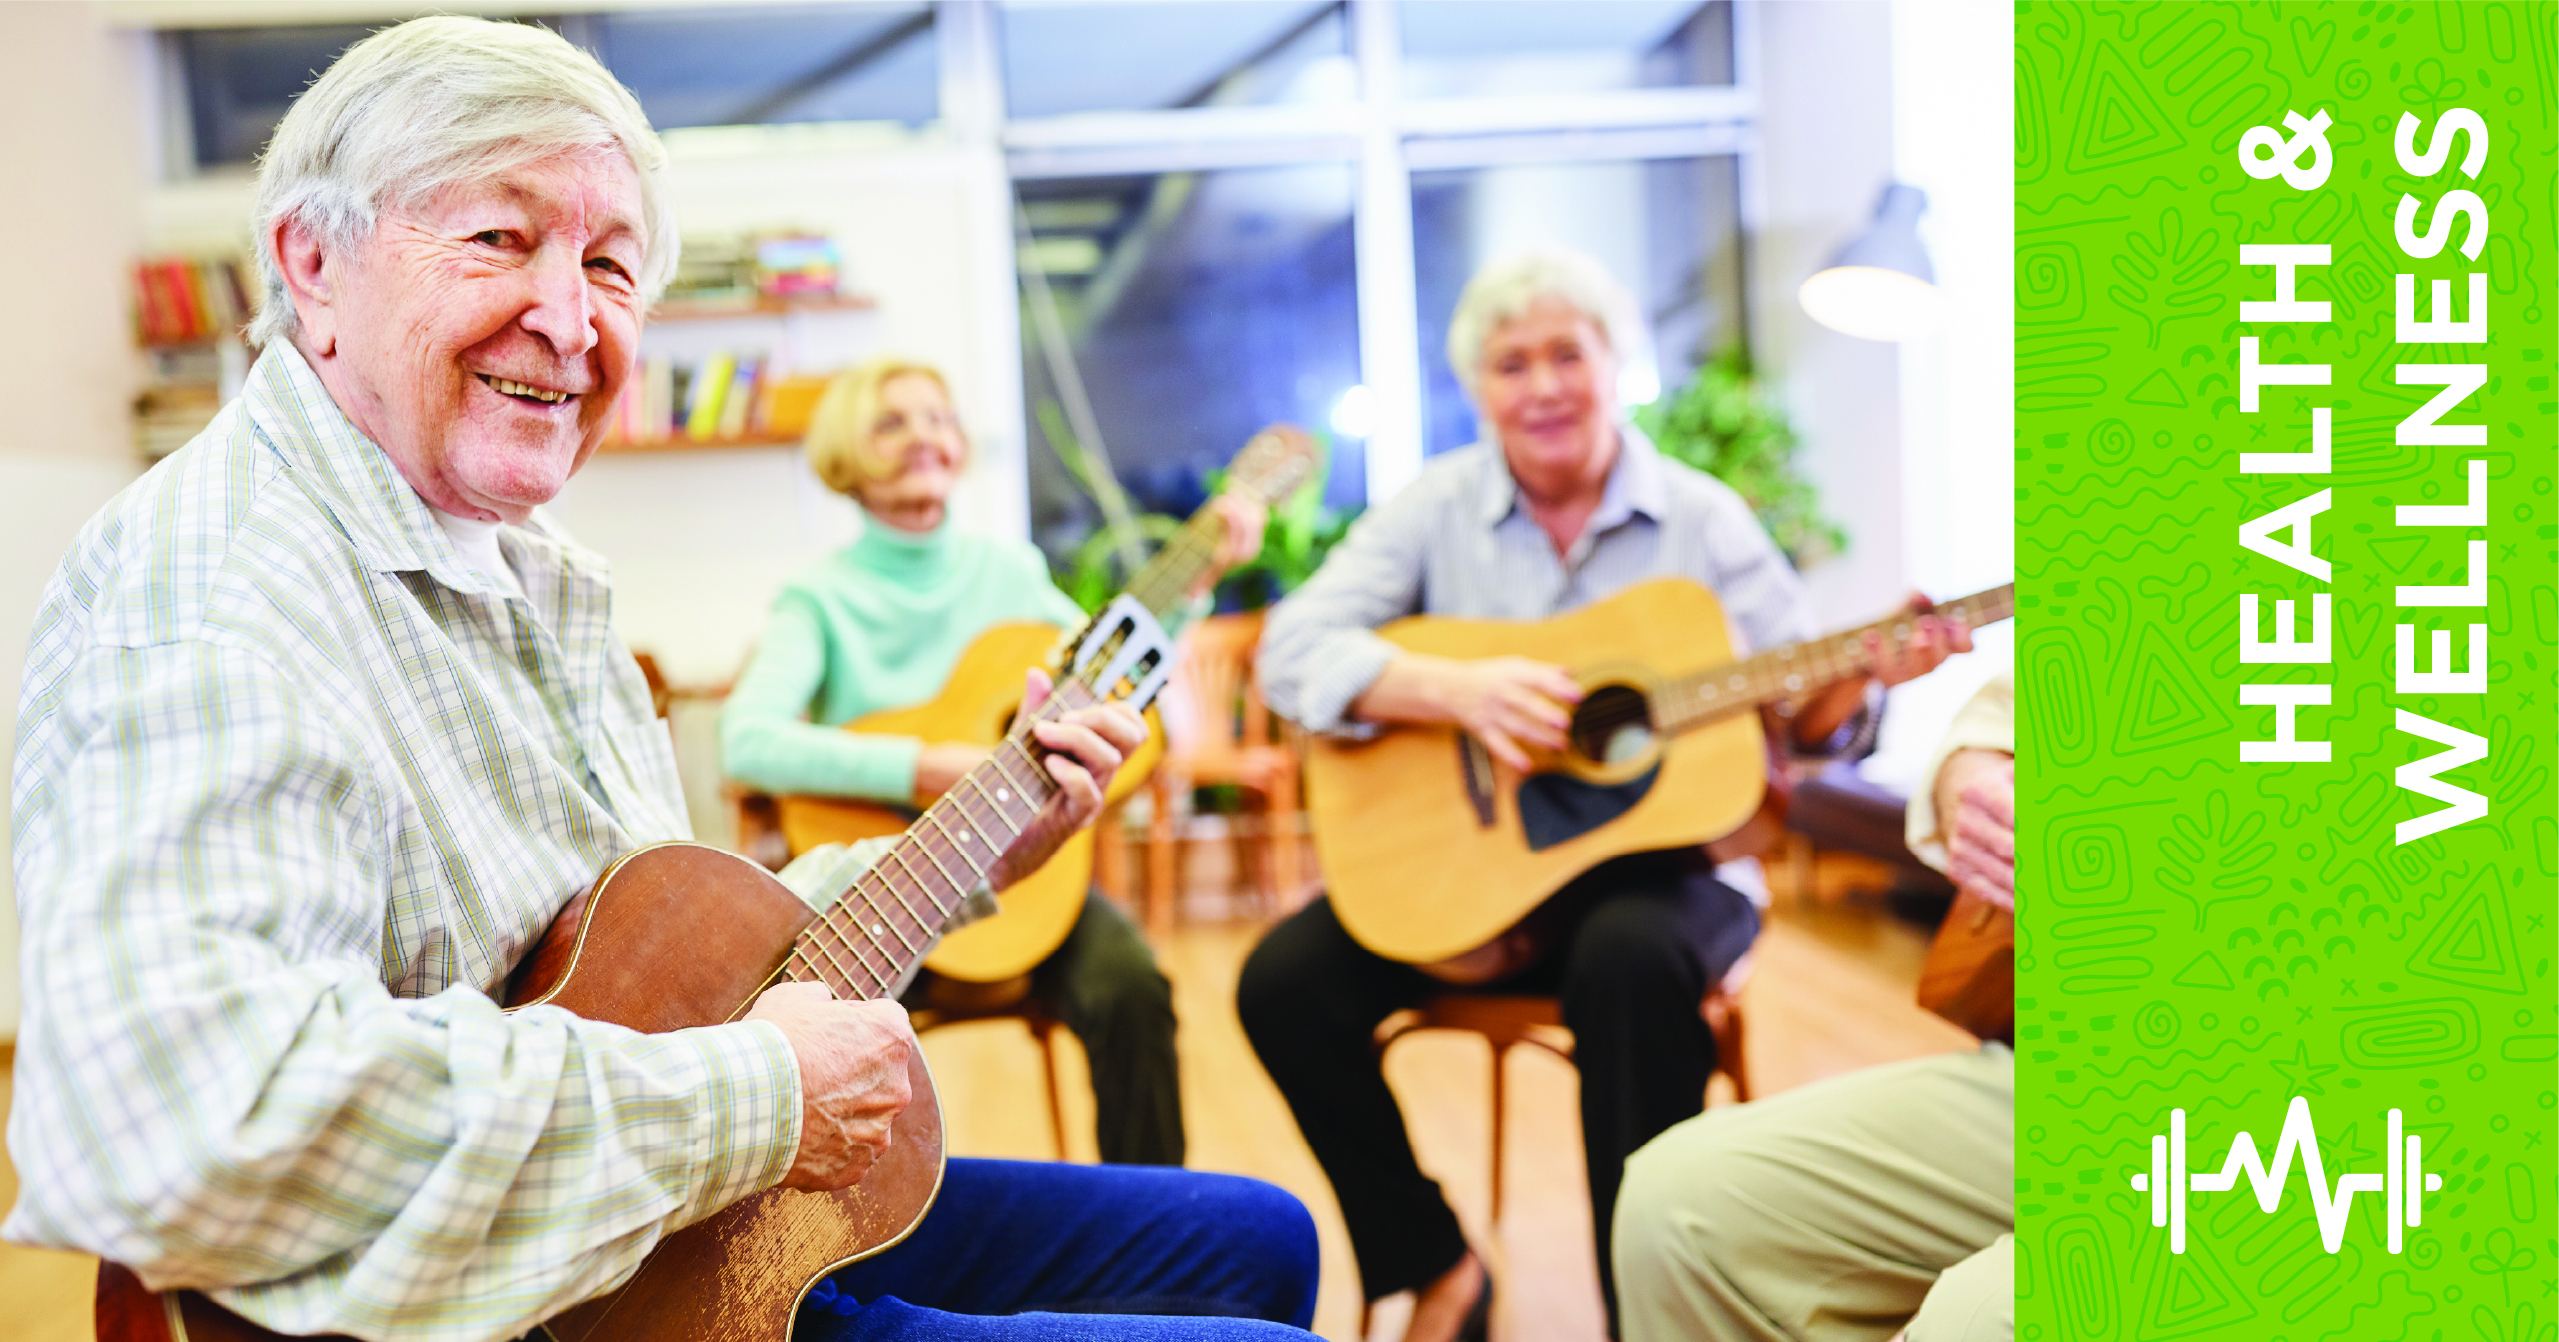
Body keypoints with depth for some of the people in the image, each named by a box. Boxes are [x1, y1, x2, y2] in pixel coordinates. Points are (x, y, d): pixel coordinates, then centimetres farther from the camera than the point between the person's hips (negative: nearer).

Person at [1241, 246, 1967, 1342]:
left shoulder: (1701, 519, 2)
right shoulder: (1436, 510, 2)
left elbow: (1800, 713, 1)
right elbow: (1292, 653, -11)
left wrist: (1862, 674, -22)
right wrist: (1459, 689, -27)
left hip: (1659, 850, -2)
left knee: (1631, 960, -36)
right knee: (1285, 982, -18)